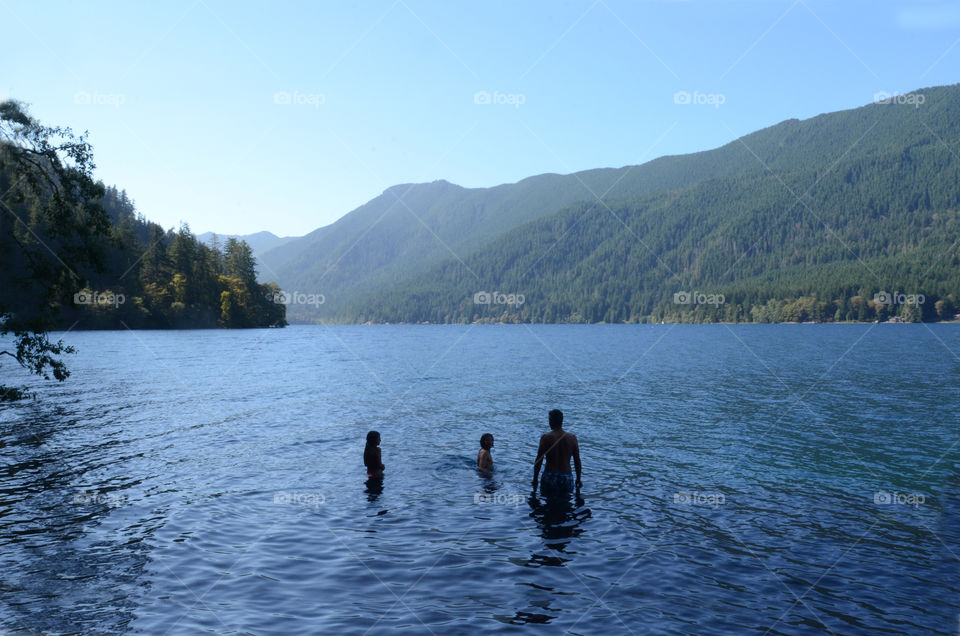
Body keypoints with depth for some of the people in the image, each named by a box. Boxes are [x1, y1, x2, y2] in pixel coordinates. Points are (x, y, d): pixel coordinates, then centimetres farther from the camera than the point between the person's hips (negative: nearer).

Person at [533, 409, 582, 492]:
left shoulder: (546, 437, -8)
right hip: (567, 477, 2)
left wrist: (535, 479, 3)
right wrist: (578, 479, 16)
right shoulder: (572, 438, -1)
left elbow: (539, 461, -7)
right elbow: (577, 461, 4)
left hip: (550, 476, -2)